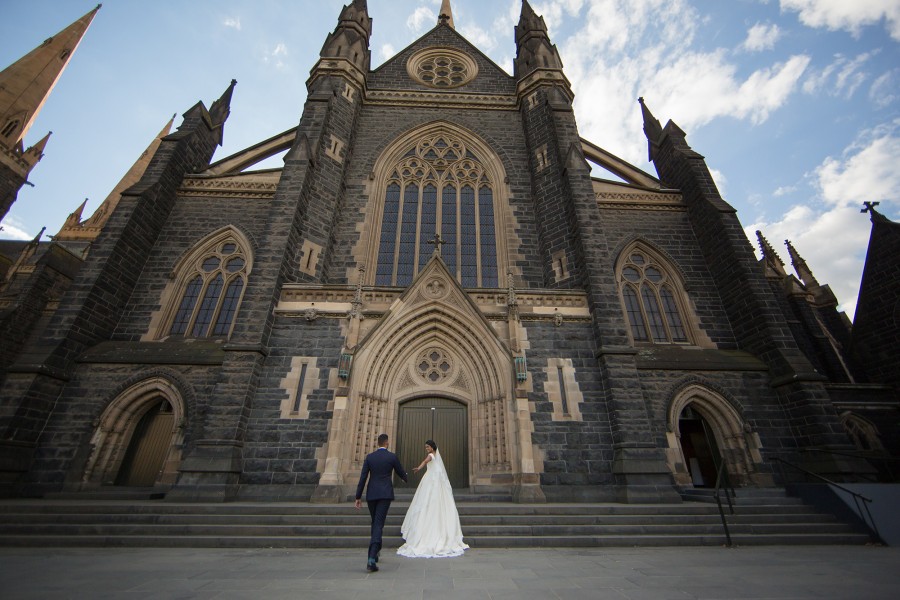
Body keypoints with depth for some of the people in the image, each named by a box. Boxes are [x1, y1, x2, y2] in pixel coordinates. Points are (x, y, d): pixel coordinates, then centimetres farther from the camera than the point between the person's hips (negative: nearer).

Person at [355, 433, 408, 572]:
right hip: (385, 494, -3)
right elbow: (401, 473, 10)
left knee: (375, 522, 21)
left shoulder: (369, 457, 3)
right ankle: (371, 559, -17)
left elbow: (363, 478, 1)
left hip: (371, 494, 3)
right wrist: (405, 478, 34)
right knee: (378, 524, -5)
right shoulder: (392, 456, -3)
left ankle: (375, 551, 35)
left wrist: (358, 497, 6)